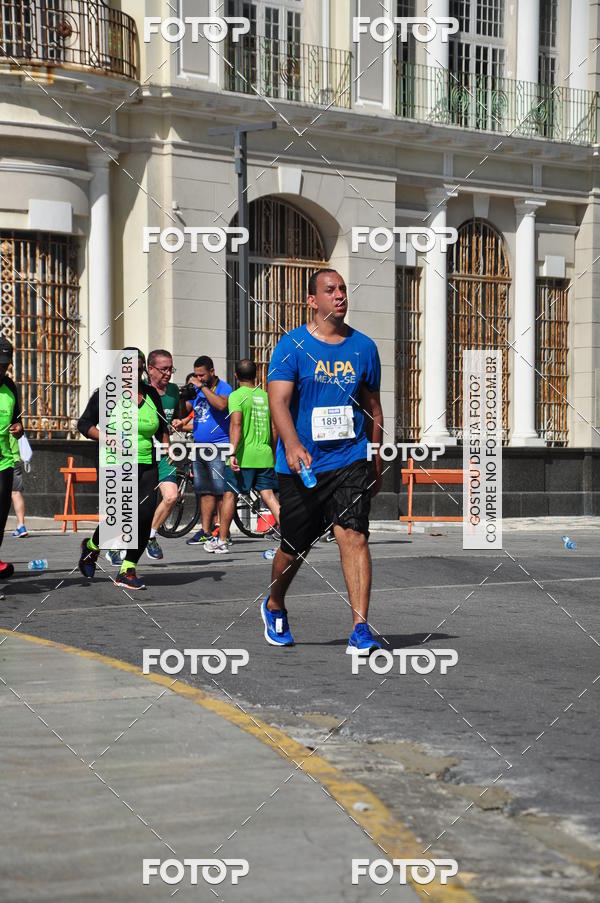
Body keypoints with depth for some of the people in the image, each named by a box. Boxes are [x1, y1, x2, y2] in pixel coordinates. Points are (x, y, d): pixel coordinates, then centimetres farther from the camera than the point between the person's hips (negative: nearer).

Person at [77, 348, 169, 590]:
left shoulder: (151, 394, 13)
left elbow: (161, 427, 27)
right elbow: (84, 423, 1)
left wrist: (166, 444, 8)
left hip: (147, 465, 5)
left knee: (145, 515, -9)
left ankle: (127, 572, 4)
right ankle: (91, 547, 17)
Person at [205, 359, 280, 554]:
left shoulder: (237, 395, -6)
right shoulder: (265, 395, 11)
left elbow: (236, 424, -19)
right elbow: (274, 428, 16)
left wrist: (233, 452, -23)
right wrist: (271, 452, 28)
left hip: (243, 455, -5)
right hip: (265, 455, 5)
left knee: (229, 494, 7)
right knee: (268, 494, 2)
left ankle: (221, 541, 15)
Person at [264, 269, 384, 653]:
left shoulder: (364, 346, 7)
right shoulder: (292, 345, -4)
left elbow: (373, 408, 17)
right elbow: (278, 400, -16)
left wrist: (376, 462, 17)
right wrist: (292, 445, -33)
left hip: (351, 460, 2)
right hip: (300, 463, -1)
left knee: (353, 536, -15)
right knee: (295, 548, 9)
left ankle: (361, 630, -16)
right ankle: (274, 606, 38)